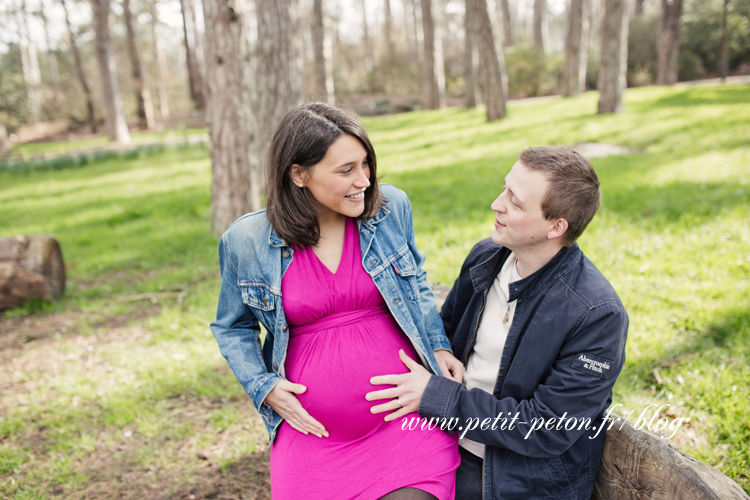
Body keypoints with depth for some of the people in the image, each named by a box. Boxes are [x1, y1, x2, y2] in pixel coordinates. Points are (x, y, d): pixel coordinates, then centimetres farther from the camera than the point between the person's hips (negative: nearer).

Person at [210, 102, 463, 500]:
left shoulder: (391, 208, -4)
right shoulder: (246, 242, -7)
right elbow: (233, 327, 9)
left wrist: (439, 345, 3)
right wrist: (262, 385, -6)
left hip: (407, 413, 0)